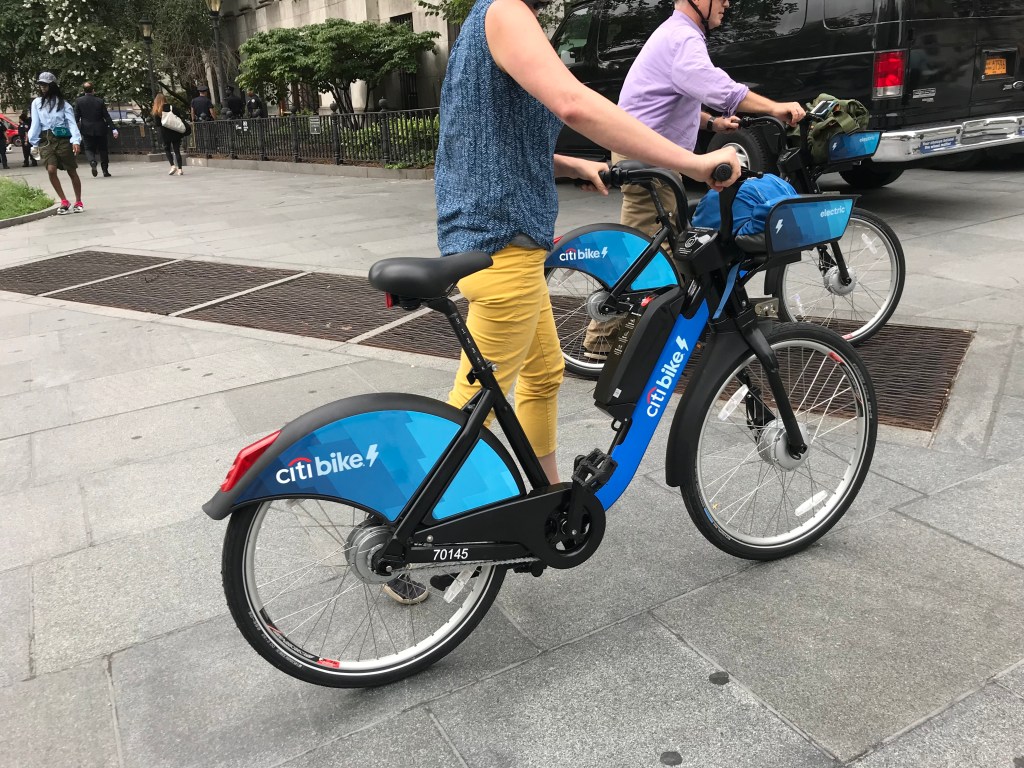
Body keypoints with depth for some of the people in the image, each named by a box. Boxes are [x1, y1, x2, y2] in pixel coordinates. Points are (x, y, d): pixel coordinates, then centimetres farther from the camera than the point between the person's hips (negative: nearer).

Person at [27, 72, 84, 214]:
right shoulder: (37, 102, 11)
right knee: (51, 170, -14)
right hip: (45, 140, 2)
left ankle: (78, 202, 15)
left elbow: (71, 122, -5)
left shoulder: (62, 102, 4)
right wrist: (34, 142, 1)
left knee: (72, 172, 3)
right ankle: (64, 202, -4)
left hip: (63, 139, -2)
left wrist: (76, 140, -19)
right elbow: (35, 123, 10)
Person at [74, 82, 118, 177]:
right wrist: (113, 129, -3)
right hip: (100, 129, 0)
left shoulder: (79, 101, -3)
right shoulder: (100, 101, -3)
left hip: (87, 130, 0)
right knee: (102, 149, 10)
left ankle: (92, 162, -22)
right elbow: (107, 116, -4)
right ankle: (105, 170, 9)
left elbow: (76, 117, -2)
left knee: (89, 149, 8)